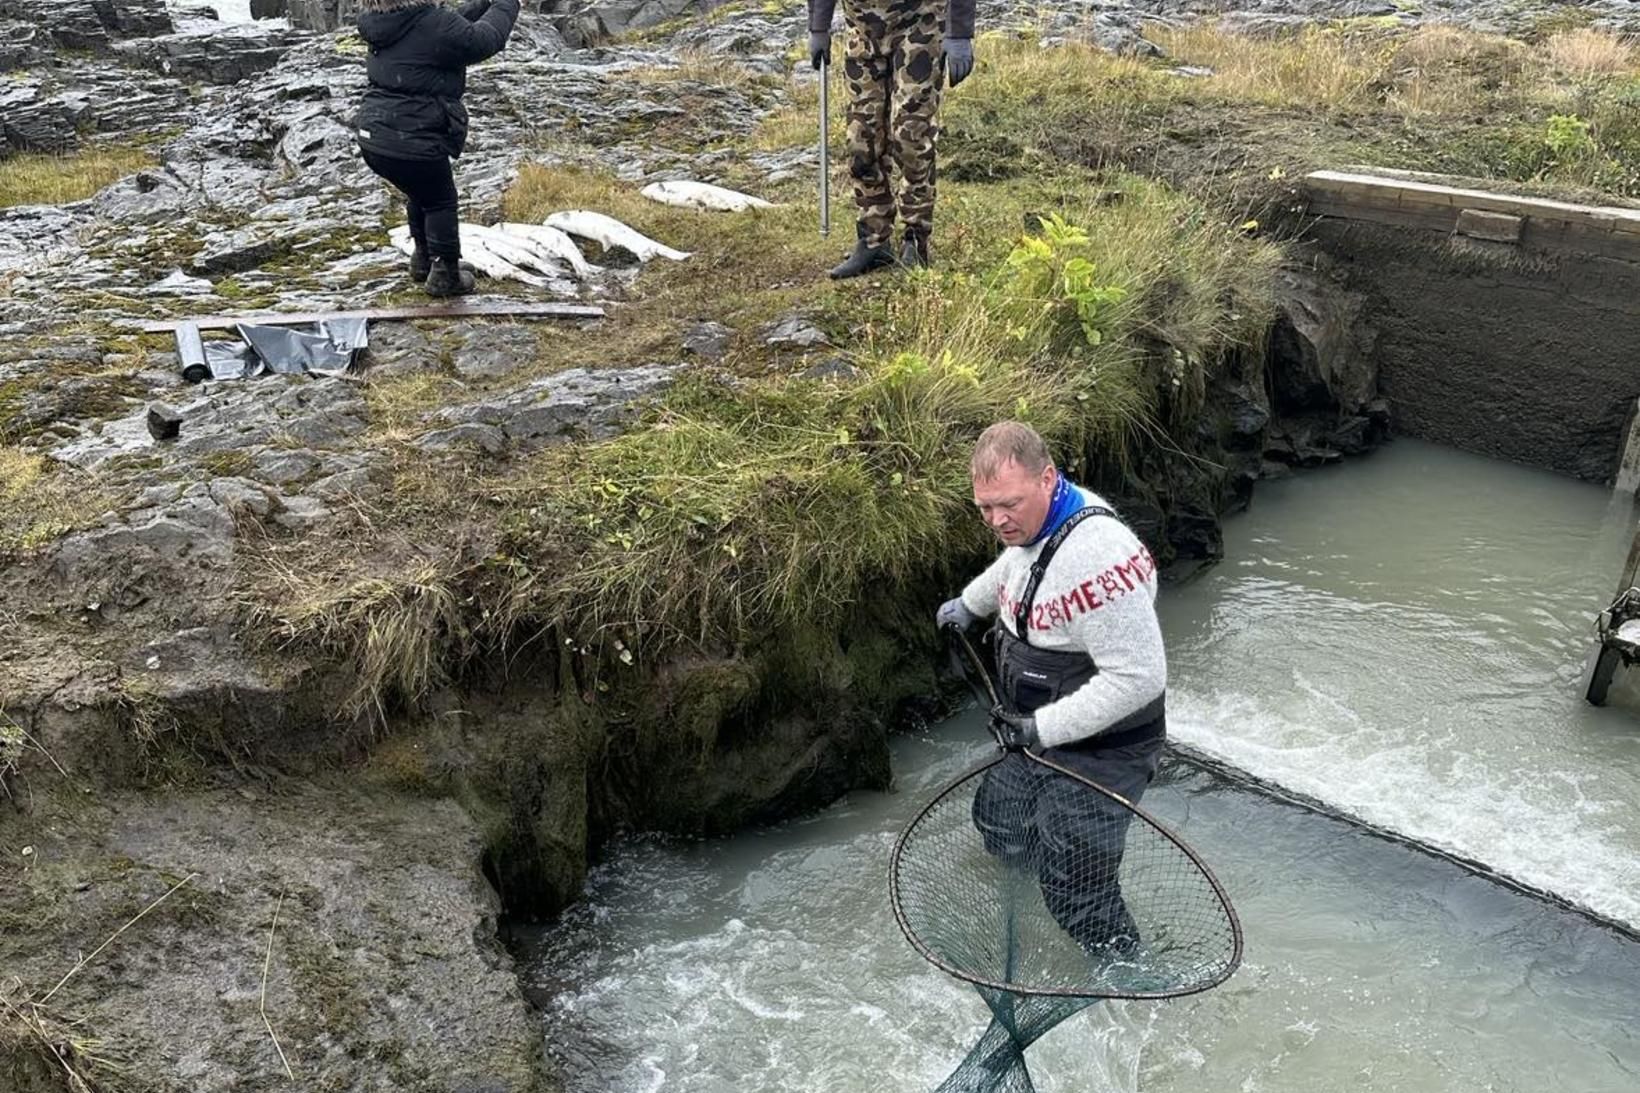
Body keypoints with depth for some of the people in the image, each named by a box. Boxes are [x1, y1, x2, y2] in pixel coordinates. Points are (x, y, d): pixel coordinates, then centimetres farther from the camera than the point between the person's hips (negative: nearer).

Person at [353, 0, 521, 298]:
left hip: (372, 137, 8)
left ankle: (423, 260, 43)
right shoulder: (434, 24, -20)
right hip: (413, 142, -8)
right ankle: (444, 274, 25)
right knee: (441, 202, 15)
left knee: (419, 194, 29)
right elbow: (486, 40, -6)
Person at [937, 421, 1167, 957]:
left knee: (1076, 892, -7)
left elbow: (1136, 678, -32)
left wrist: (1043, 728, -26)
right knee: (998, 823, 25)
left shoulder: (1096, 553, -34)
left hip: (1099, 751, -10)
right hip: (1037, 736, 10)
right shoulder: (1031, 521, -3)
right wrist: (970, 604, 38)